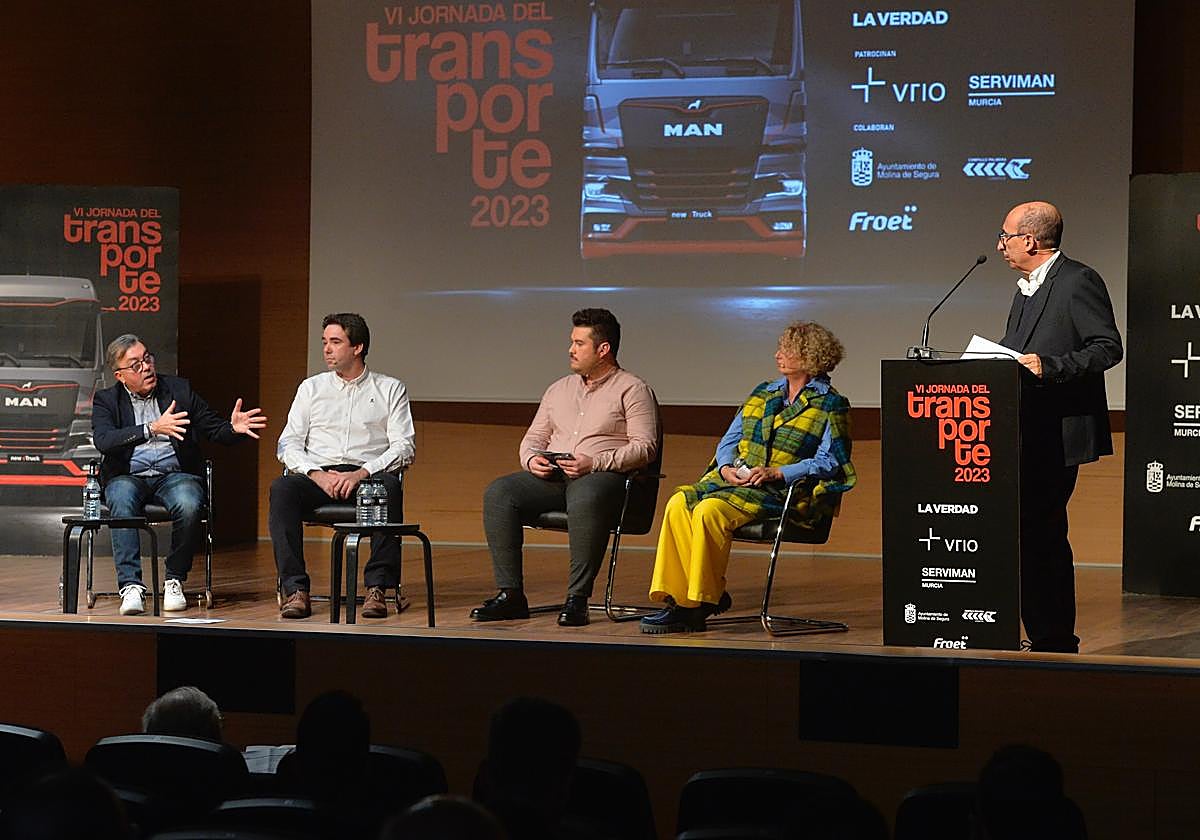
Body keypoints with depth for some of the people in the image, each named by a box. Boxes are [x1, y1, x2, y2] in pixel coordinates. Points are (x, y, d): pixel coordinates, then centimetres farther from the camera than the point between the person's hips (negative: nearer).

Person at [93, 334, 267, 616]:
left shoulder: (179, 390, 12)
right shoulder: (106, 400, 7)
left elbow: (215, 429, 12)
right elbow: (103, 440, -14)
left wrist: (233, 429, -14)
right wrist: (152, 429, -26)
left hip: (175, 474, 1)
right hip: (128, 477, -1)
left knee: (189, 505, -33)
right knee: (122, 502, -36)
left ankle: (174, 580, -13)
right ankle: (130, 587, -34)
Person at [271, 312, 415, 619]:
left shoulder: (390, 389, 13)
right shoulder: (311, 388, 19)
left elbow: (404, 447, 2)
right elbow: (288, 444, 11)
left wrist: (361, 474, -14)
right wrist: (316, 474, -10)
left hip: (367, 477, -2)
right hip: (318, 476, 2)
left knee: (390, 487, -37)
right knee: (282, 488, -32)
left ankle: (377, 587, -37)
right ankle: (296, 590, -36)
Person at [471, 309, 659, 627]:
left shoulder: (632, 390, 5)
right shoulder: (559, 389, 25)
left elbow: (644, 446, -6)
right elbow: (533, 437, 24)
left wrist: (595, 462, -18)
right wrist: (531, 459, -1)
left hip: (605, 476, -6)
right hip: (551, 478, 6)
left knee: (585, 499, -42)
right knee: (498, 493, -20)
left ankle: (577, 599, -37)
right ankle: (510, 594, -21)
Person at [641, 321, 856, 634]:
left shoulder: (830, 405, 1)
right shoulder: (763, 394, 21)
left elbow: (830, 462, -8)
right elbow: (730, 440, 21)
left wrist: (777, 473, -17)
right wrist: (726, 467, -2)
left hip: (784, 492, -7)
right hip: (735, 480, 7)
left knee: (709, 510, -31)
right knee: (679, 503, -22)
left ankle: (701, 602, -23)